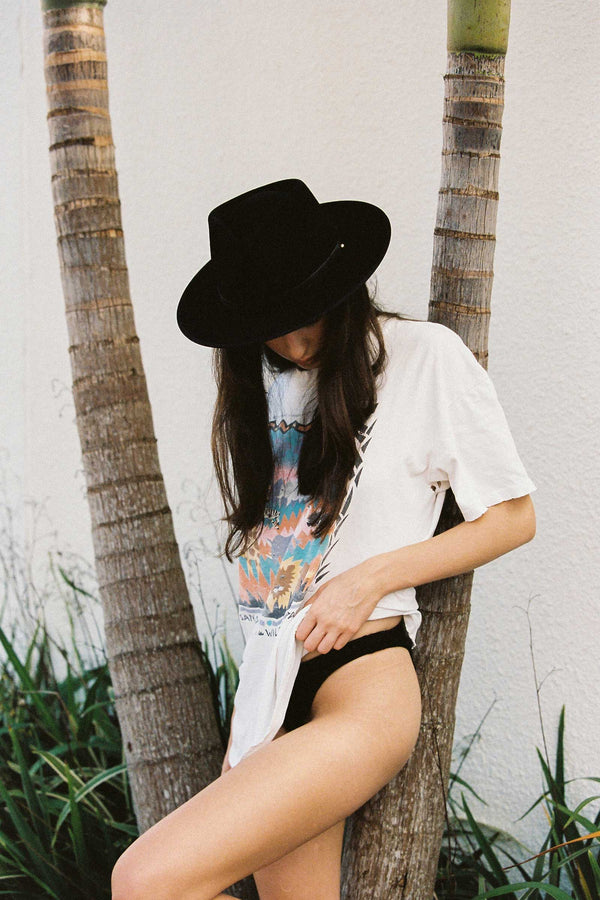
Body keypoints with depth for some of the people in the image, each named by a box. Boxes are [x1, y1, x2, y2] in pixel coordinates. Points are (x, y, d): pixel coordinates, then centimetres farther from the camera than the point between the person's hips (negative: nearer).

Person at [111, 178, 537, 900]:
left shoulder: (426, 356, -4)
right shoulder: (256, 381, 14)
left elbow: (514, 517, 0)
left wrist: (371, 577, -11)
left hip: (364, 688, -7)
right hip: (268, 686, 7)